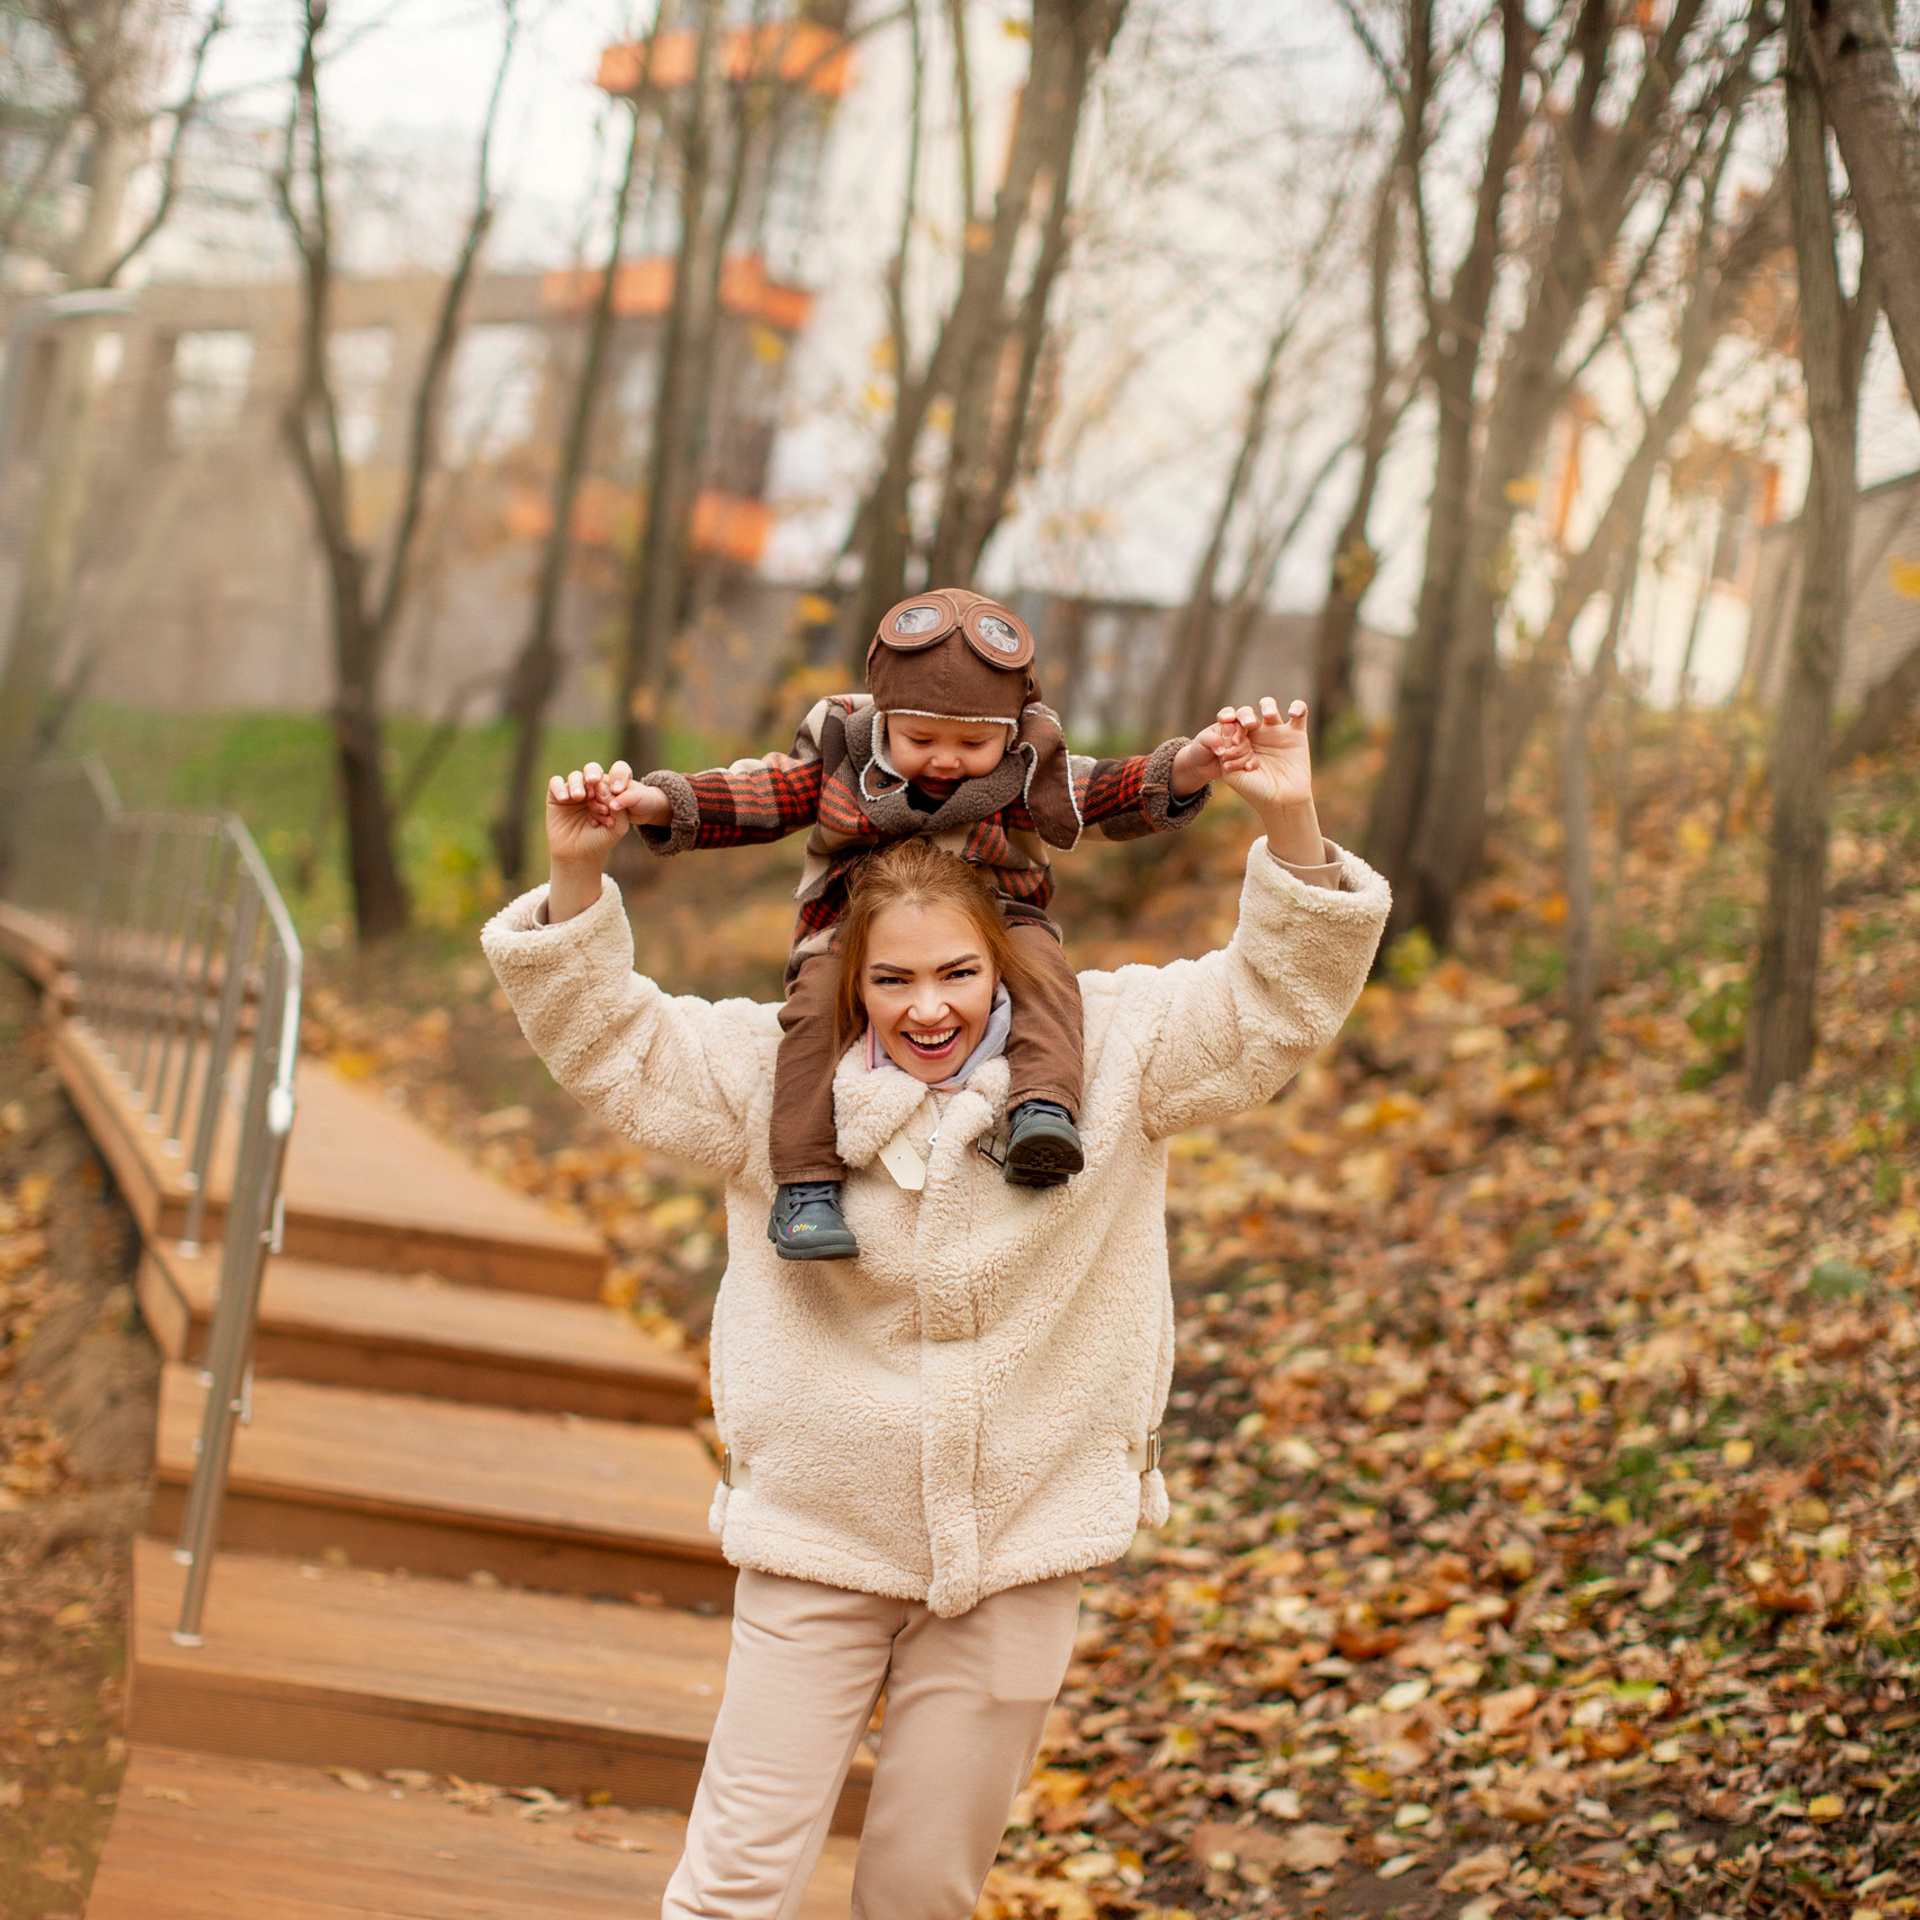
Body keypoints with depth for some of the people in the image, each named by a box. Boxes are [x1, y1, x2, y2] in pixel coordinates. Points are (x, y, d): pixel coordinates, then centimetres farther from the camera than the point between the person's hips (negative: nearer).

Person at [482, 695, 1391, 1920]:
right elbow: (606, 1042, -4)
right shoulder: (780, 1072, -3)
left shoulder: (1104, 1053, -5)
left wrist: (1290, 831, -25)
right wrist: (579, 878, -19)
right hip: (817, 1542, 0)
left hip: (1016, 1551, 0)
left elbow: (1279, 1006, -10)